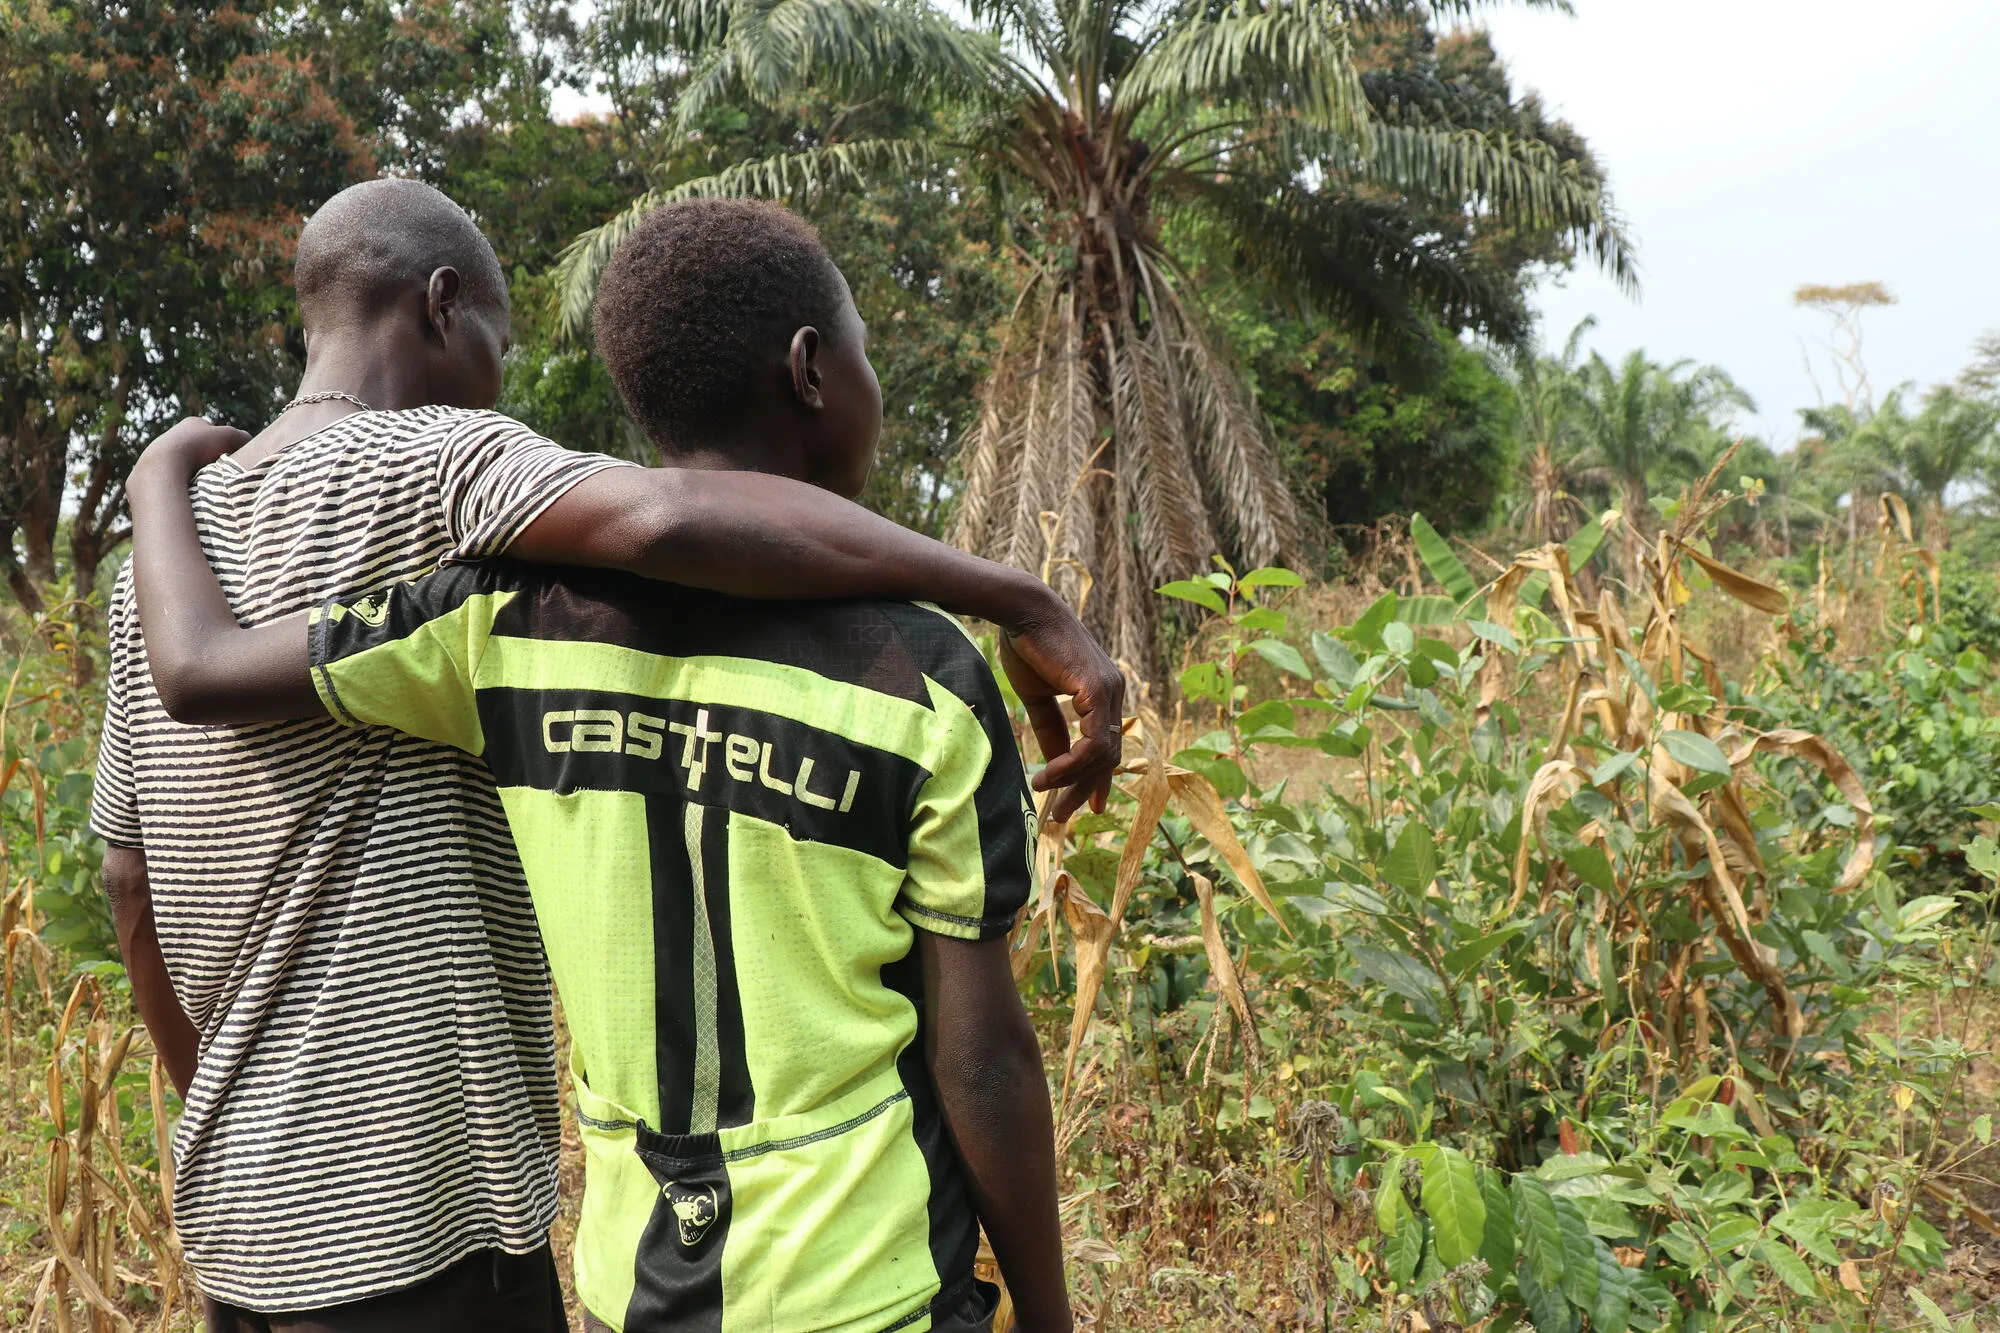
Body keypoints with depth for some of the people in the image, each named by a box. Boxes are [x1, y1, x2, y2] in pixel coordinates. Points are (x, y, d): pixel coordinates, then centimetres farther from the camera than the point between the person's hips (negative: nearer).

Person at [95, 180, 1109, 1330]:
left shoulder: (165, 551, 9)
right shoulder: (424, 464, -14)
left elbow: (135, 890, 14)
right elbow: (665, 516, -35)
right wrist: (1021, 599, -31)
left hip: (243, 1213, 8)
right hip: (415, 1208, -8)